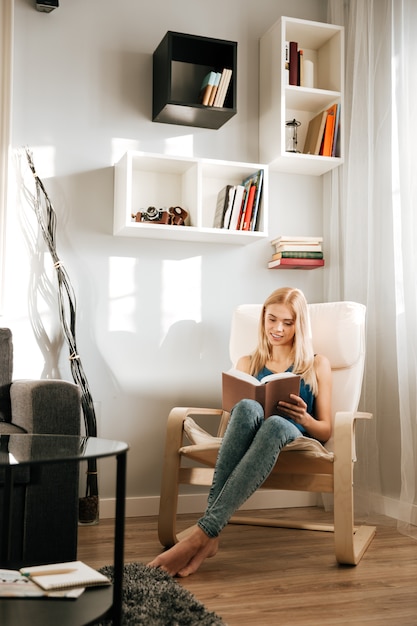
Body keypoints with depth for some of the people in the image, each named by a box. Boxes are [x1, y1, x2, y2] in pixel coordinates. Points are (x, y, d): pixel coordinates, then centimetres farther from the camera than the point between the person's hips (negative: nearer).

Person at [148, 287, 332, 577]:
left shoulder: (317, 365, 17)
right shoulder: (247, 363, 22)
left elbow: (325, 431, 13)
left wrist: (304, 419, -10)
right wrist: (234, 407, -3)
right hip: (248, 444, 1)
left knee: (275, 423, -40)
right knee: (247, 408, -37)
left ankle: (204, 532, -45)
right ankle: (211, 536, -44)